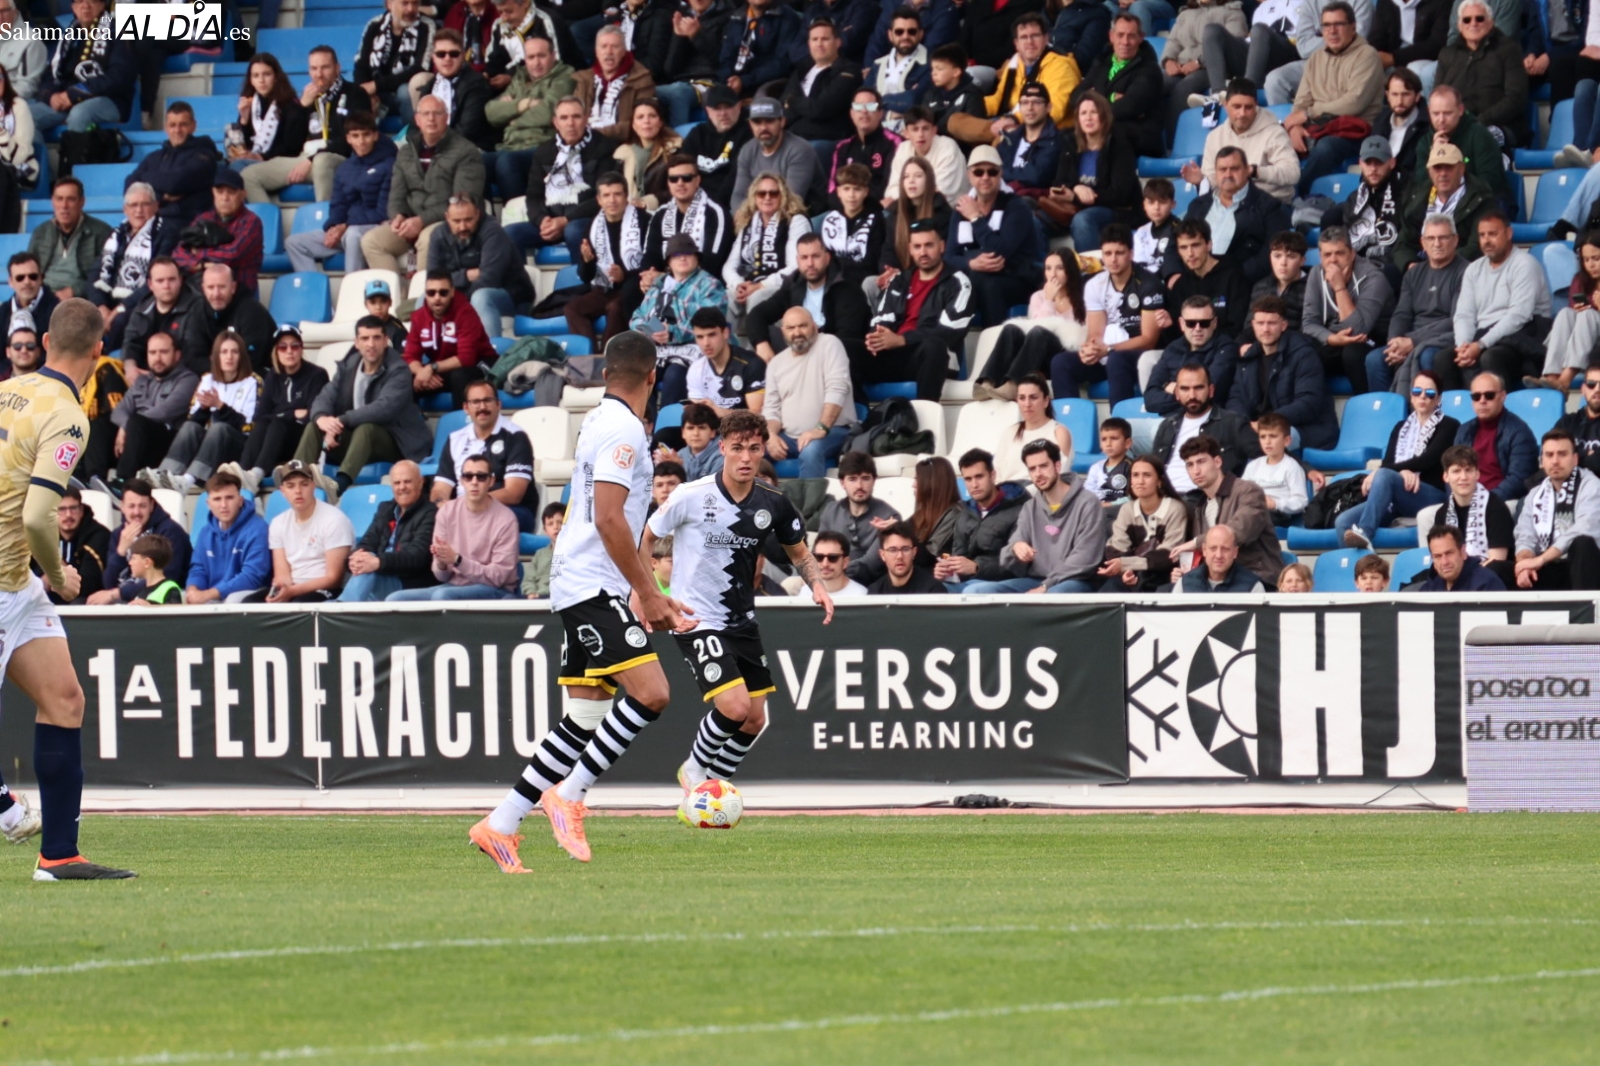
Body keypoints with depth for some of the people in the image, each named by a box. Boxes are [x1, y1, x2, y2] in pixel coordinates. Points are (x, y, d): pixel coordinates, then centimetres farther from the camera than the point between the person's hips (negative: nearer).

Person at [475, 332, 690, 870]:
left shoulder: (600, 421, 19)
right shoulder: (623, 428, -11)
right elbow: (609, 520, -19)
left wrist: (650, 595, 26)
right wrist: (647, 594, -15)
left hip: (582, 589, 10)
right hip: (594, 588, -10)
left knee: (585, 717, 8)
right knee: (650, 692, -17)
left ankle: (500, 825, 9)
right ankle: (567, 797, -12)